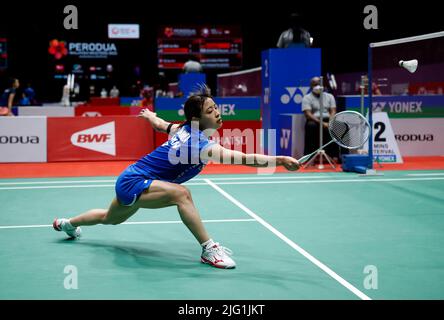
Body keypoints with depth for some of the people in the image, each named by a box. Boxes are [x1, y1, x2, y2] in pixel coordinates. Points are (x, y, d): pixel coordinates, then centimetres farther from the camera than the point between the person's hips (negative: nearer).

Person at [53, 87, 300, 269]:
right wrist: (279, 160, -55)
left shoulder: (183, 129, -4)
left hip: (129, 181, 10)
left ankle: (67, 223, 63)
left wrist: (148, 115, 42)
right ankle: (209, 249, -25)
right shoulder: (201, 145, -30)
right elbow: (240, 158, -46)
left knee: (110, 218, 37)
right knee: (180, 193, -33)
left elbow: (159, 123, 18)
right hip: (133, 183, -10)